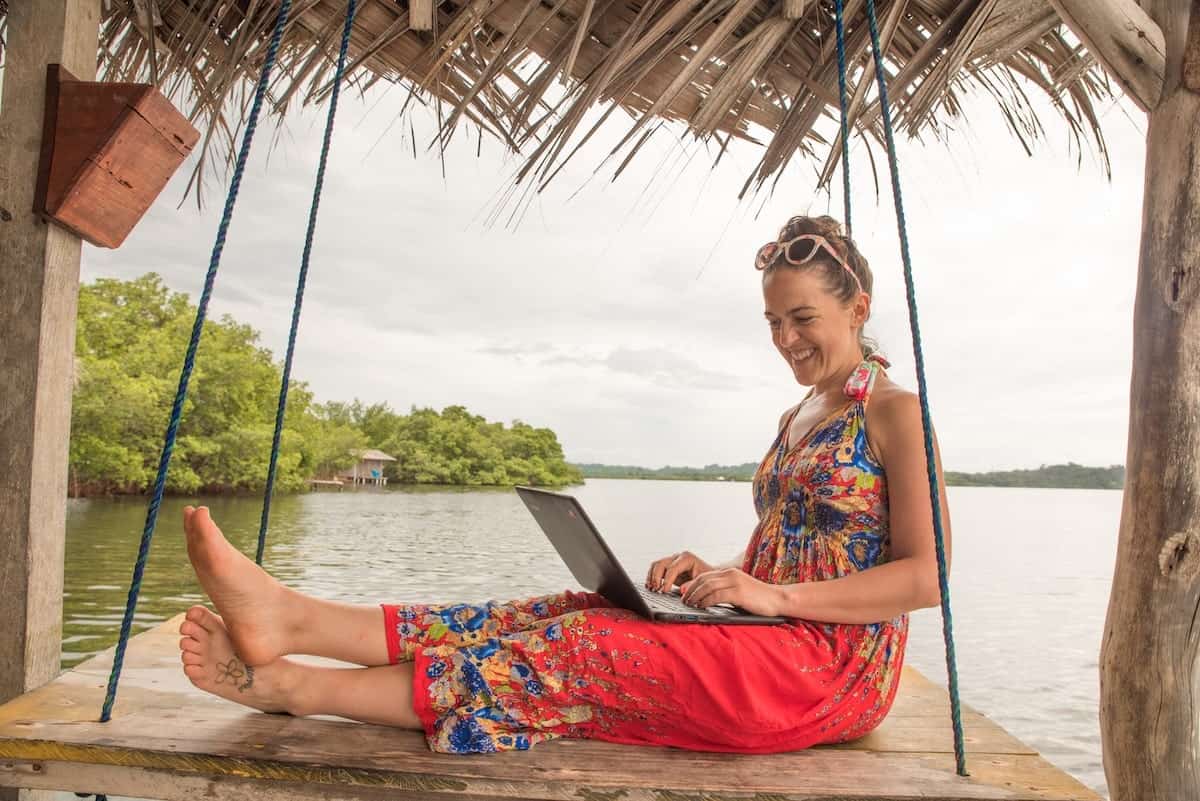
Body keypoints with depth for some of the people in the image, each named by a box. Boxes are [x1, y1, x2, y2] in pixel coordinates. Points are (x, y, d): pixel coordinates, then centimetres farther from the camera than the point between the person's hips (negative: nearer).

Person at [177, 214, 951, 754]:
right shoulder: (795, 420, 20)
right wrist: (715, 573, 0)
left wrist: (775, 595, -20)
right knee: (561, 621, -15)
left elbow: (924, 578, -11)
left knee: (585, 649, -24)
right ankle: (290, 620, -22)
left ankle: (293, 685, -24)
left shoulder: (896, 413, -4)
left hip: (834, 660, -7)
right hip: (767, 638, 7)